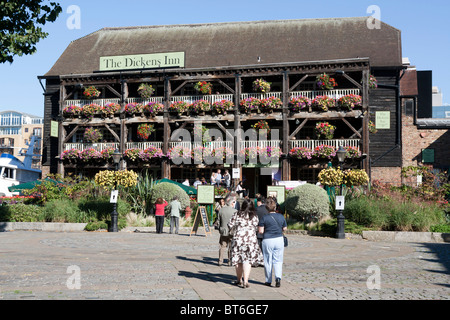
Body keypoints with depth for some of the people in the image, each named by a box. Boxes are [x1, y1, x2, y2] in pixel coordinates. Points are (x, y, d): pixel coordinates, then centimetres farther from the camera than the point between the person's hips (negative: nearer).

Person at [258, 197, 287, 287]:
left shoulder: (264, 218, -11)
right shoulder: (281, 216, 0)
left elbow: (260, 231, -11)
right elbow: (285, 228, 9)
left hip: (267, 241, -2)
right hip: (279, 239, 2)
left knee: (268, 261, 9)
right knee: (278, 261, 8)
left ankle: (268, 281, 17)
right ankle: (278, 277, -12)